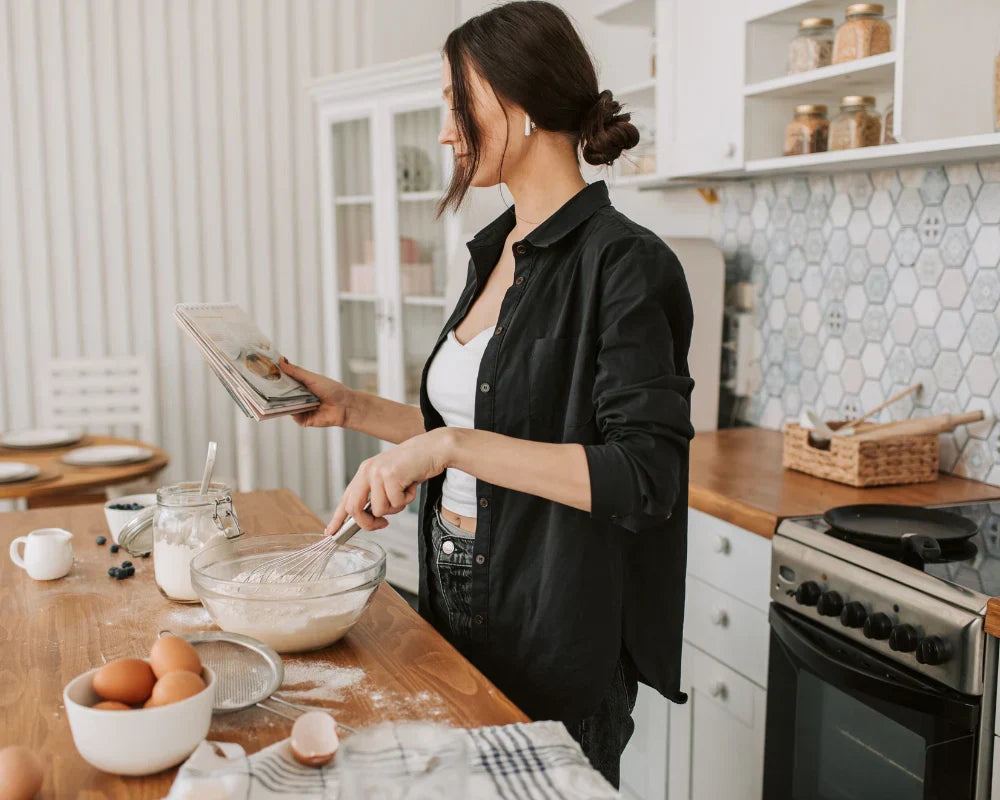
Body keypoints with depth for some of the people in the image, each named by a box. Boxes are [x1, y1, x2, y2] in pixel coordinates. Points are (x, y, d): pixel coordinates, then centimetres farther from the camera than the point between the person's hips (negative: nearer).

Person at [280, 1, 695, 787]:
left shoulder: (623, 264, -18)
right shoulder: (498, 252, 8)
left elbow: (645, 477, -25)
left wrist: (451, 445, -29)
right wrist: (352, 408, 8)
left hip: (554, 634, -8)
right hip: (461, 602, 8)